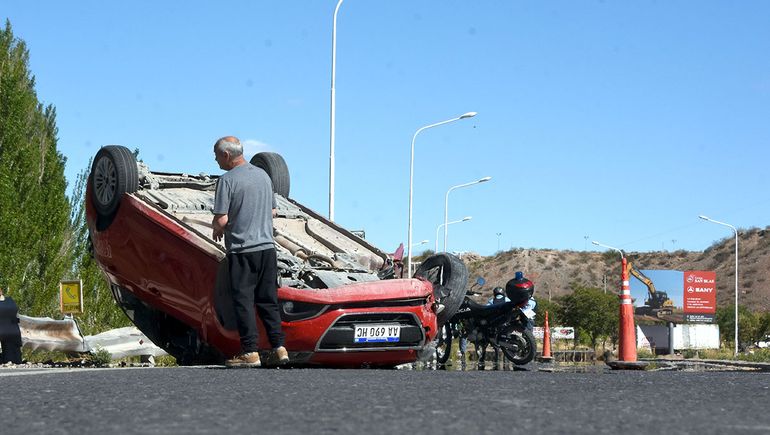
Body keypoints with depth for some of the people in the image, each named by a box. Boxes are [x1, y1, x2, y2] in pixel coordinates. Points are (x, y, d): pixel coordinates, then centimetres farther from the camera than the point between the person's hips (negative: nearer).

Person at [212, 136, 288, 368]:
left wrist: (217, 229, 6)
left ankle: (250, 352, -1)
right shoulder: (263, 175, 10)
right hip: (267, 246, 6)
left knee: (243, 301, 0)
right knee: (268, 300, 13)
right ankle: (279, 347, 10)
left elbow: (221, 219, -15)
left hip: (242, 250, -6)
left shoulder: (227, 180, -11)